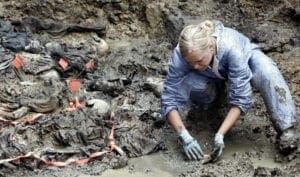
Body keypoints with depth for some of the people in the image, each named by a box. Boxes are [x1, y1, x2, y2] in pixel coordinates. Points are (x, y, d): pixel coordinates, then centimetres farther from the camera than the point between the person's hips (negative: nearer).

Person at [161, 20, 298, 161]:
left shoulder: (231, 48, -42)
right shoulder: (181, 55, -36)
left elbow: (240, 99, -38)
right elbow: (170, 99, -33)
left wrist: (220, 135, -47)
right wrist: (185, 136, -45)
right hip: (210, 75, 2)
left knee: (267, 72, -36)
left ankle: (286, 129, -31)